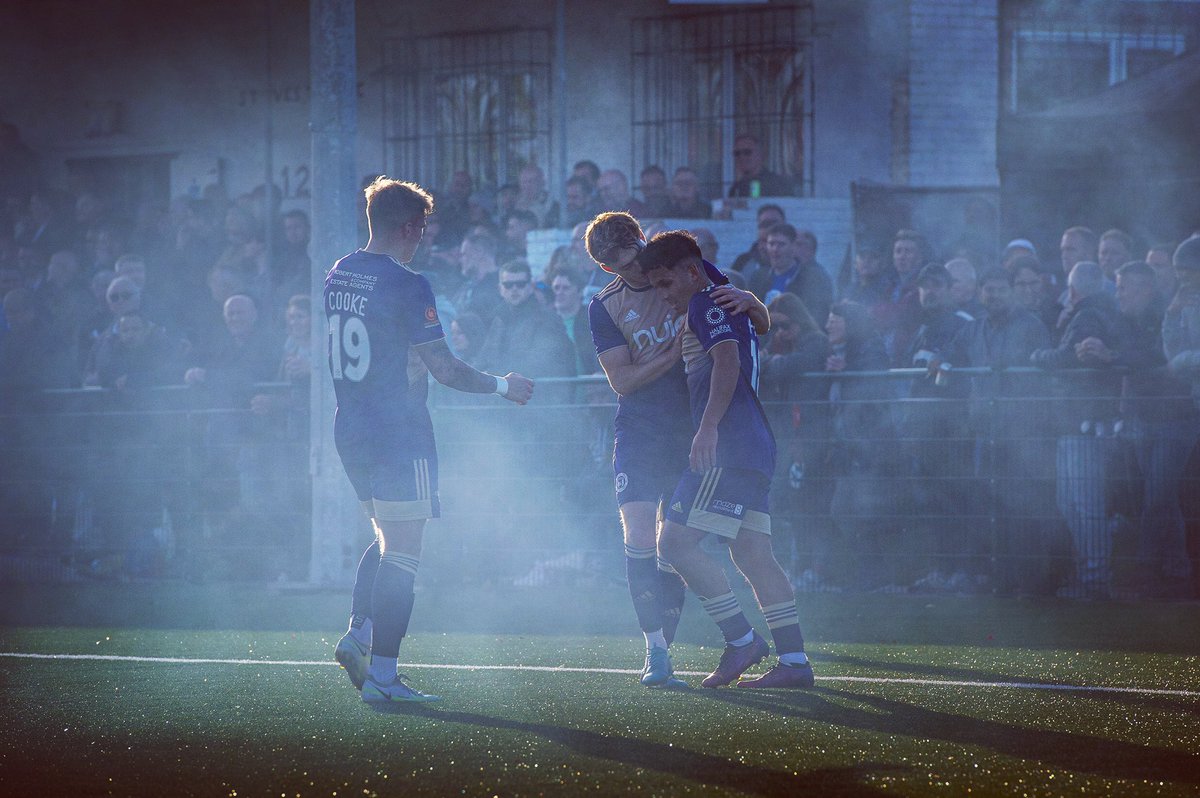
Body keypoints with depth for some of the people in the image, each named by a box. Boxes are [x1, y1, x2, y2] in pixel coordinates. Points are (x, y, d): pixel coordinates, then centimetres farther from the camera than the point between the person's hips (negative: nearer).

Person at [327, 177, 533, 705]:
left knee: (387, 539, 21)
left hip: (350, 432, 8)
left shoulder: (337, 276, 9)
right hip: (399, 437, -8)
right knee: (401, 556, -5)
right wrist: (502, 386, -1)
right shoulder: (407, 286, -15)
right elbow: (444, 369, -14)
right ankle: (382, 675, -8)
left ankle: (356, 635, 6)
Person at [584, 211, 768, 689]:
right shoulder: (604, 307, 1)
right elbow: (621, 379, -6)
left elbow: (762, 325, 3)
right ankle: (655, 653, -12)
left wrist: (747, 302, -21)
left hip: (693, 430, 1)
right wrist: (674, 354, -18)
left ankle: (662, 650, 10)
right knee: (639, 537, -15)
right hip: (639, 432, -1)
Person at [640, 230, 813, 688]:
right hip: (753, 450, 10)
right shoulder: (728, 304, 25)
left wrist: (709, 427, -28)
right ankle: (794, 661, 1)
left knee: (677, 540, -12)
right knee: (753, 556, 6)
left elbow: (727, 361, -21)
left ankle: (741, 639, -12)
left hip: (728, 448, -10)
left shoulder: (705, 303, -5)